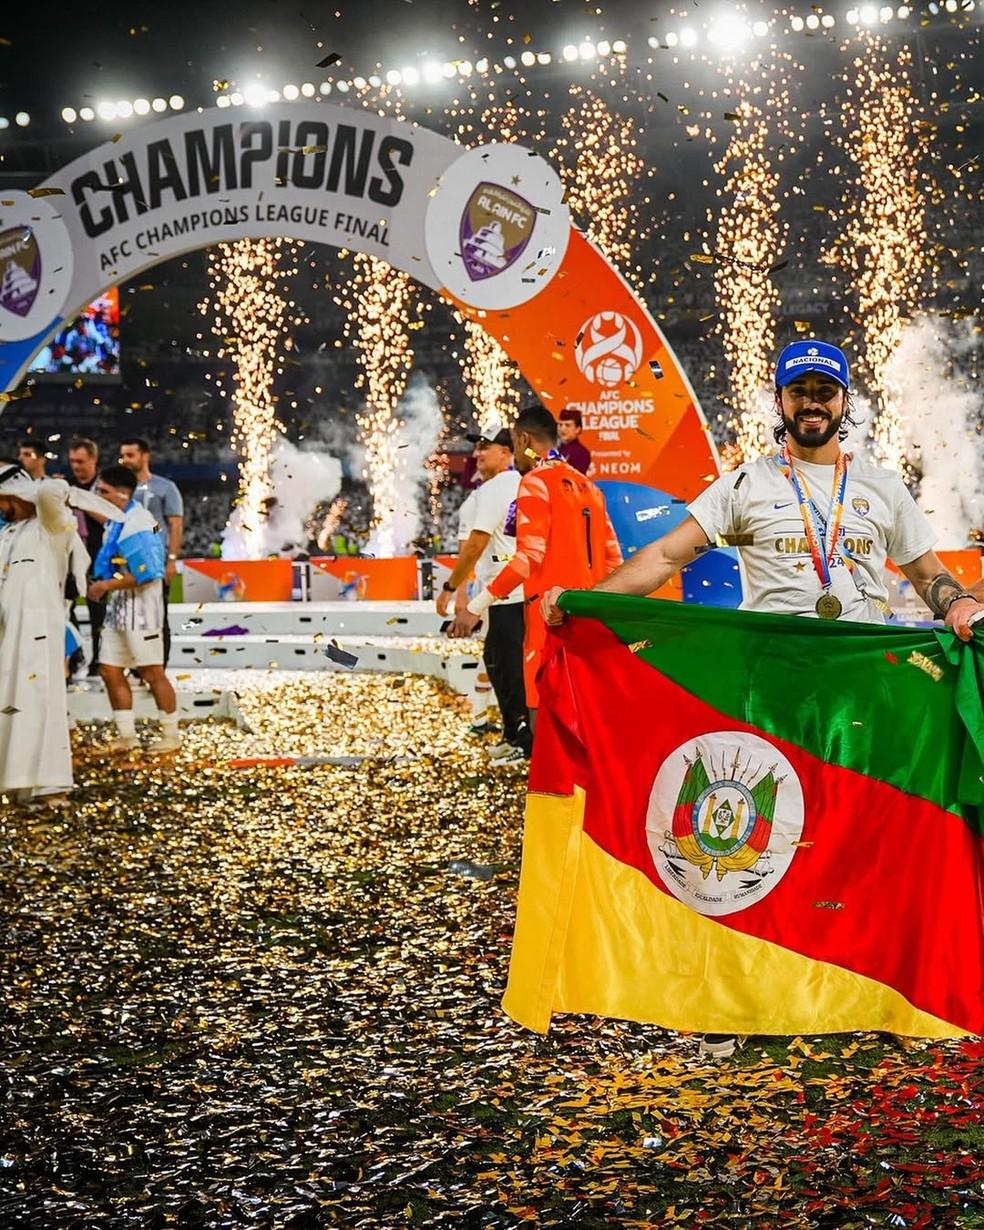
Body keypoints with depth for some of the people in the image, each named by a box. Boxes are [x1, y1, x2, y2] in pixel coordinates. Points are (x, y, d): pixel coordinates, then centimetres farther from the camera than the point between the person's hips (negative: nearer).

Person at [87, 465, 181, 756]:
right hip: (119, 606, 10)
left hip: (140, 606, -10)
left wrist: (107, 585, -16)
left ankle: (171, 736, 10)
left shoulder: (138, 524, -19)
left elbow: (147, 574, -22)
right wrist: (102, 584, 5)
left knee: (152, 673, -1)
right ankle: (126, 735, 19)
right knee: (110, 670, 10)